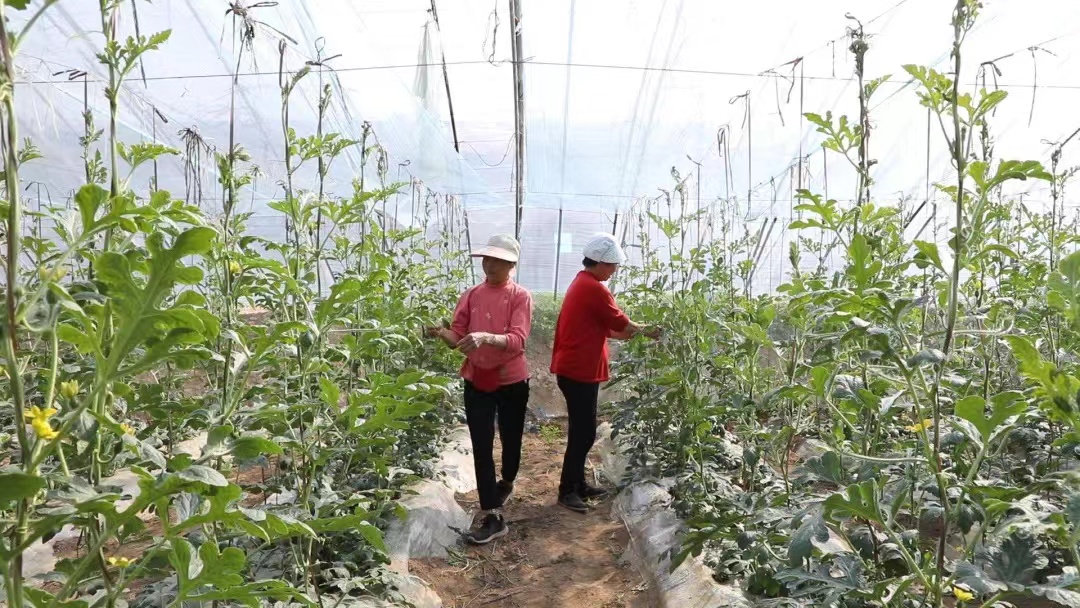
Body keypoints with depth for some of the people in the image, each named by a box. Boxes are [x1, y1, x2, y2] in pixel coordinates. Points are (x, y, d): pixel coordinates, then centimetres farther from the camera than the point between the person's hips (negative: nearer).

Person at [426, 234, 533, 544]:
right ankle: (492, 516, 4)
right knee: (481, 448, -2)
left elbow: (517, 340, -23)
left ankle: (506, 483, 47)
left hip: (511, 381, -2)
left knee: (511, 440, 17)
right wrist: (442, 333, -24)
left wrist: (486, 338, -41)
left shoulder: (521, 297, -9)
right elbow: (457, 337, -1)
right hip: (477, 381, 2)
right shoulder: (471, 296, 2)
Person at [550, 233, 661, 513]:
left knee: (582, 430, 15)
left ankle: (578, 484, 24)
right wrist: (646, 332, 6)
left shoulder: (581, 283, 14)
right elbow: (619, 322, -9)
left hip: (574, 368, 10)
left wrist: (626, 335, 10)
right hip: (580, 371, -10)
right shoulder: (594, 288, -17)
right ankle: (567, 491, 5)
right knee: (584, 432, -3)